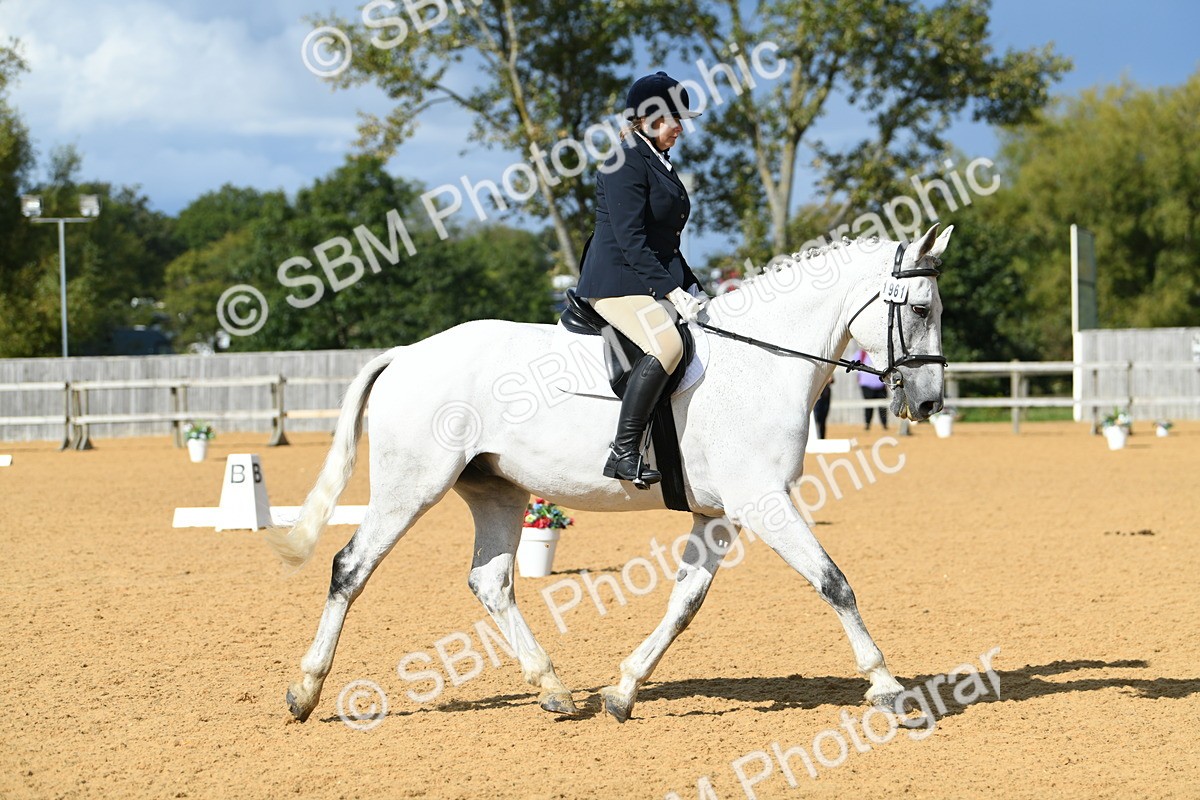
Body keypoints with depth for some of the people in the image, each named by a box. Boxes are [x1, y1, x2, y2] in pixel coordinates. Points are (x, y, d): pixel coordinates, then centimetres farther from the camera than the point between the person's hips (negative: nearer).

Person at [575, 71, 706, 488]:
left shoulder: (661, 164, 19)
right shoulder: (627, 163, -10)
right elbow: (630, 239, -19)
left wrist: (692, 288, 14)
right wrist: (671, 290, -22)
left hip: (653, 285, 10)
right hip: (618, 282, -10)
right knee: (666, 346, -32)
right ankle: (623, 452, -33)